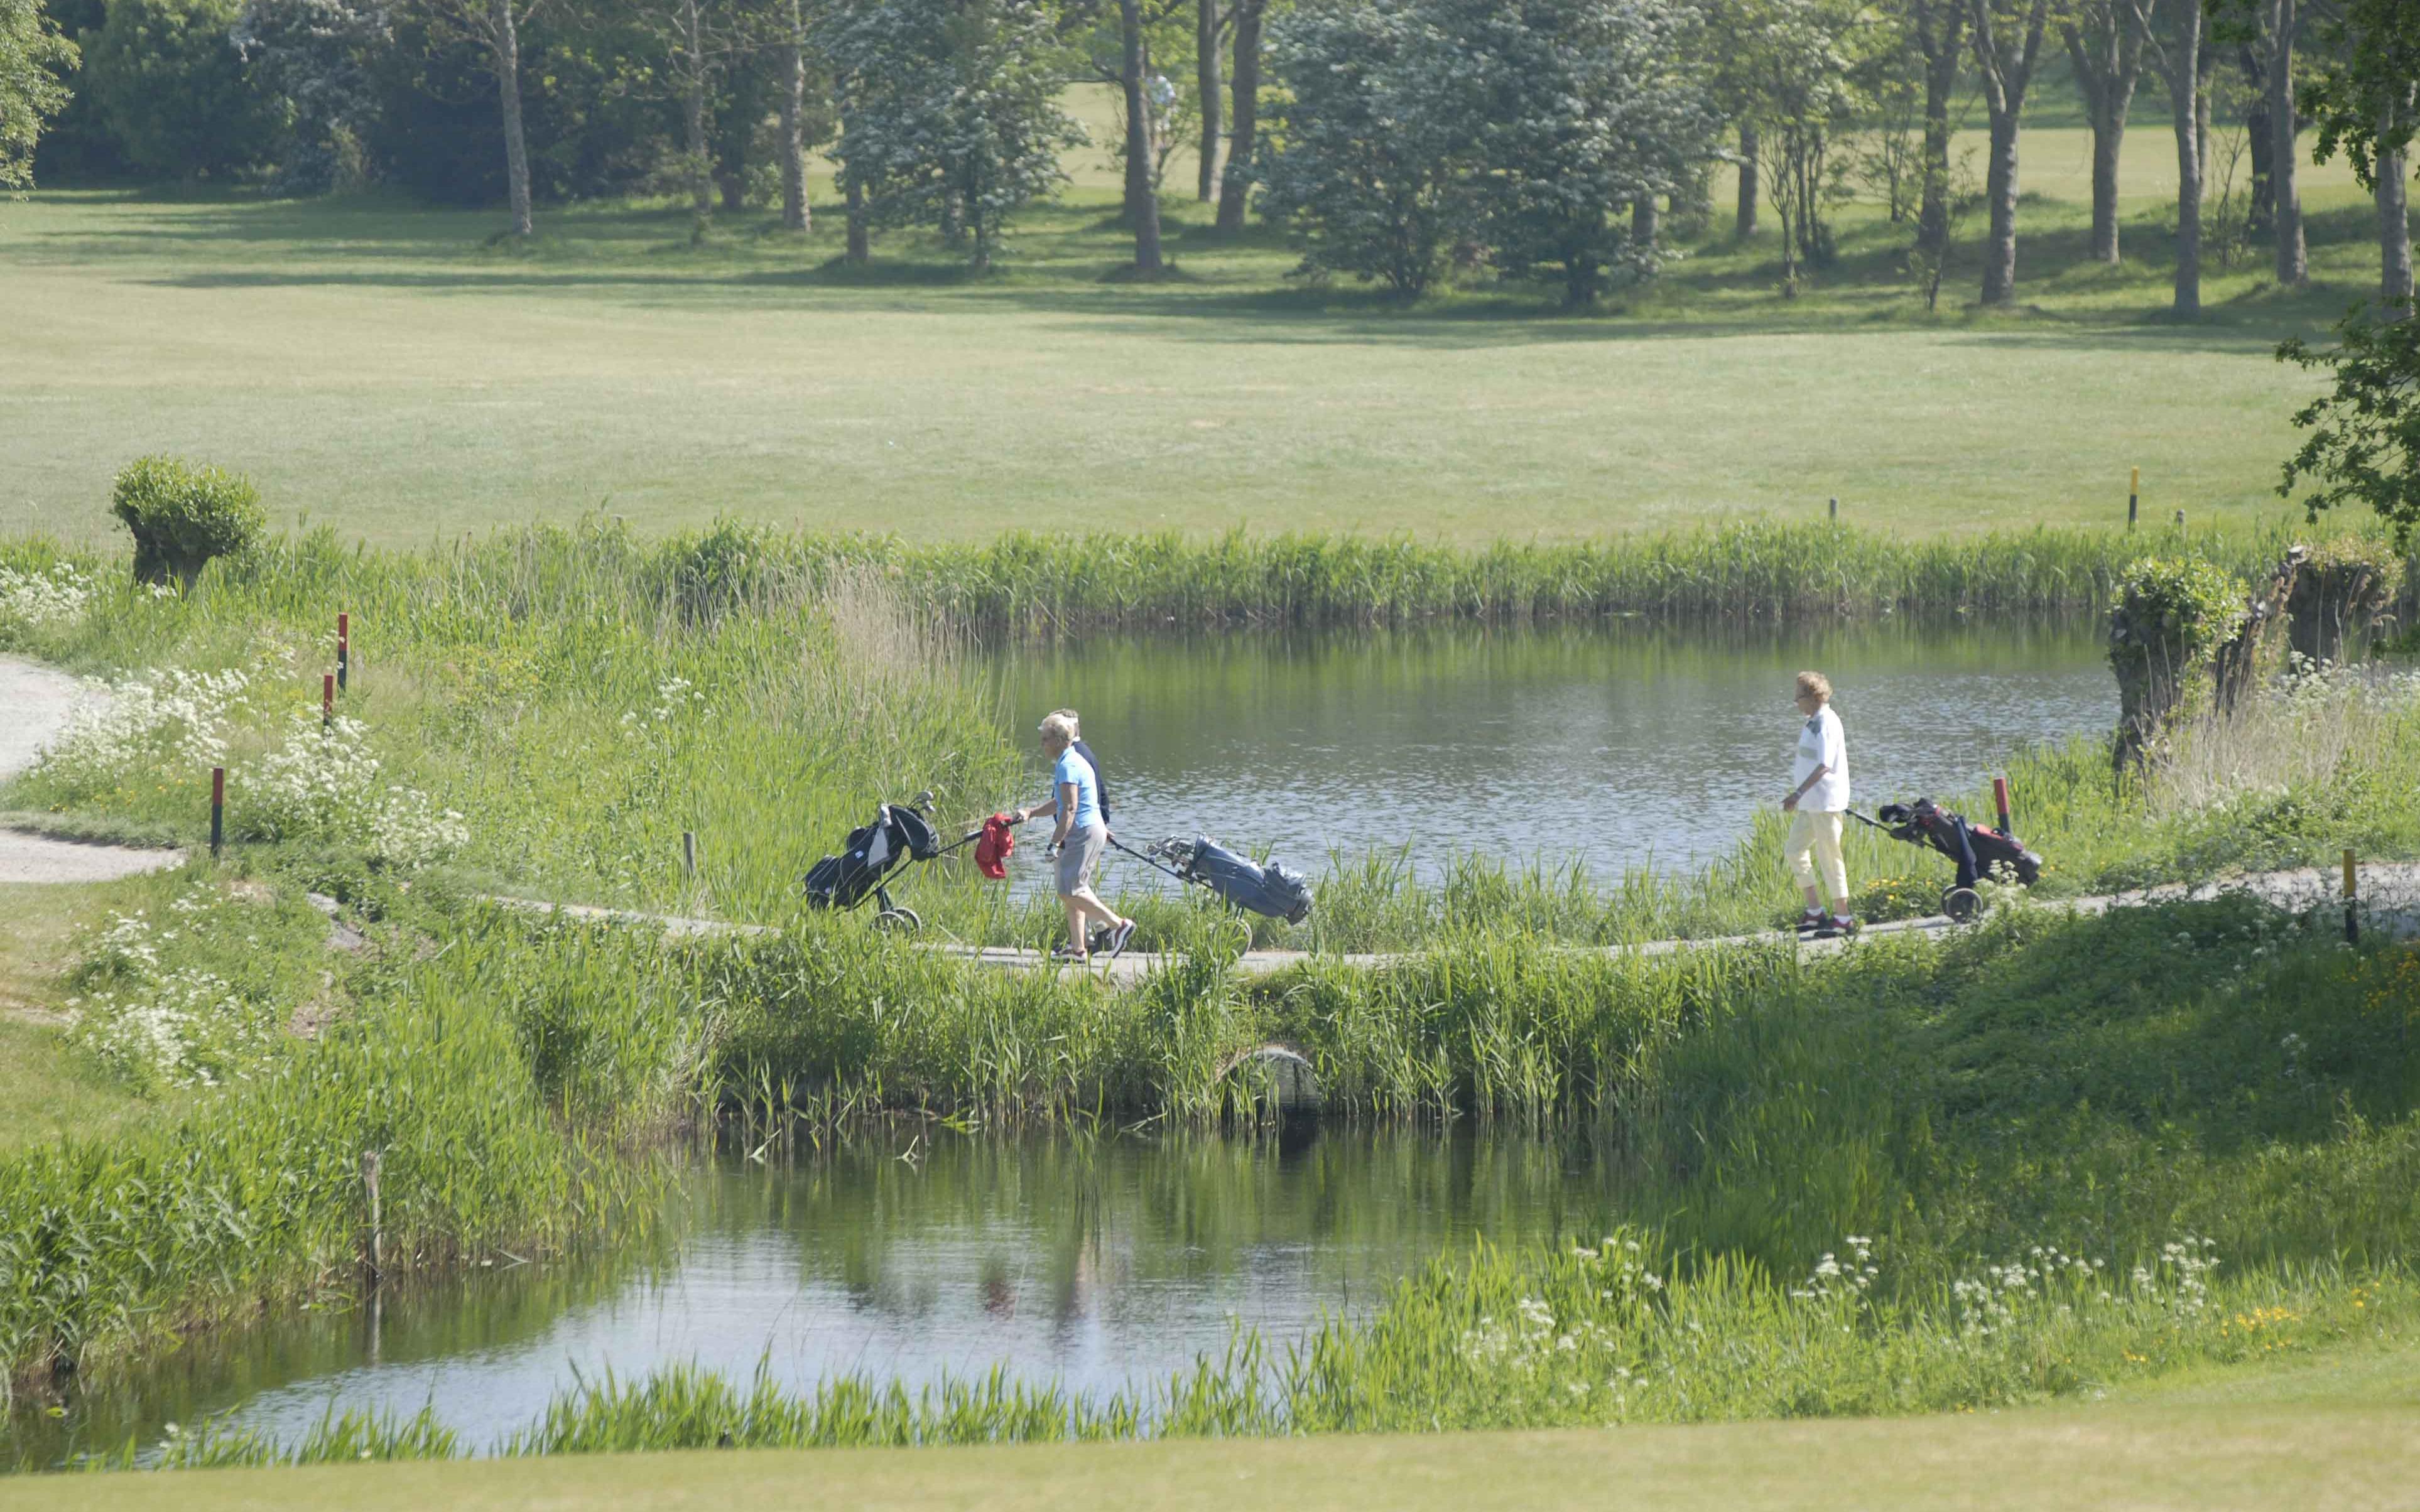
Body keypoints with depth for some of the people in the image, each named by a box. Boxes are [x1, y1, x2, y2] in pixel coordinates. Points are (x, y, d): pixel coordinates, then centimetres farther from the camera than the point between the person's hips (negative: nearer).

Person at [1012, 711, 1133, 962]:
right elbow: (1059, 803, 26)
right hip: (1094, 829, 10)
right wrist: (1029, 813, 18)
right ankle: (1078, 948, 12)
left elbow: (1070, 809, -22)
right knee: (1071, 892, 12)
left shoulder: (1068, 766, -16)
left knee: (1071, 891, -10)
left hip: (1084, 833, -10)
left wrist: (1055, 842, -22)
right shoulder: (1073, 761, 17)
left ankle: (1119, 925, -8)